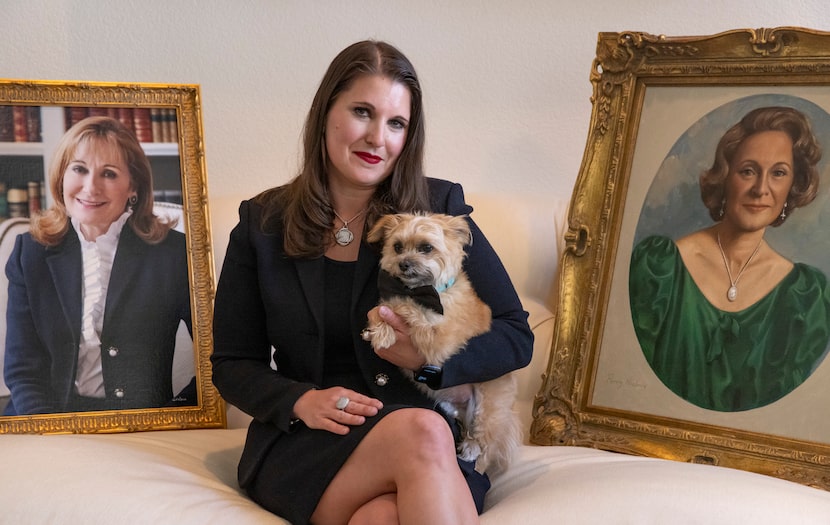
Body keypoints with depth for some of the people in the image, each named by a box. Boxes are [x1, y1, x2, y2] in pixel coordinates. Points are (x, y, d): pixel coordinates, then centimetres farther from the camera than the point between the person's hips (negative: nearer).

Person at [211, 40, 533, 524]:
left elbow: (517, 336, 4)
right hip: (302, 448, 2)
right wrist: (299, 400, -12)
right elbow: (233, 365, 9)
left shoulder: (439, 208, 3)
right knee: (420, 432, -32)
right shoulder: (262, 223, 6)